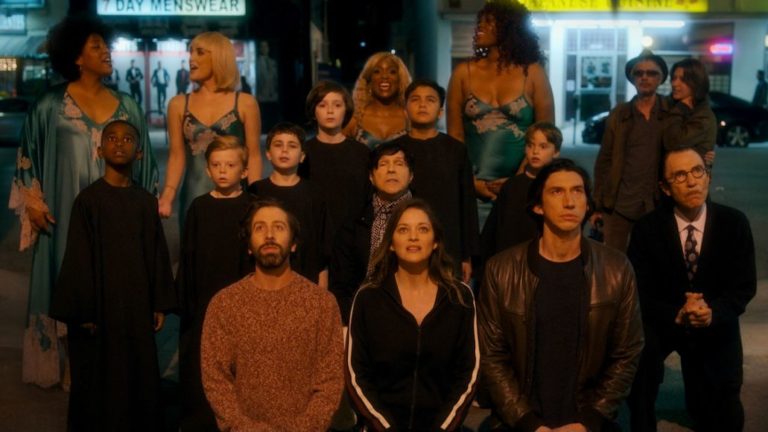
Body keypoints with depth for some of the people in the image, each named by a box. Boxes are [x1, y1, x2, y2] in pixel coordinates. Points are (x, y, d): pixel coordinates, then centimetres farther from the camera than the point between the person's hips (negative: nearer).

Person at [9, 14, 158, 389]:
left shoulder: (127, 107, 7)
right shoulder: (50, 106, -2)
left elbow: (142, 161, 12)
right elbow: (28, 156, 3)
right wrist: (32, 199, -6)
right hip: (69, 217, -3)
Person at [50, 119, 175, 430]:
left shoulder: (147, 201, 3)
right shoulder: (88, 199, -8)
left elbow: (157, 254, 7)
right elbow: (78, 258, -8)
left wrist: (160, 303, 6)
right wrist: (82, 311, -10)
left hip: (137, 304, 4)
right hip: (101, 303, -3)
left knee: (141, 376, 10)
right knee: (99, 380, 5)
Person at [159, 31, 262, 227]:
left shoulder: (245, 103, 2)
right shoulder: (178, 105, 8)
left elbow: (254, 156, 1)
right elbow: (177, 155, 6)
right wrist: (168, 195, -8)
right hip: (193, 198, 2)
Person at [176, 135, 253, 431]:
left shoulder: (251, 207, -1)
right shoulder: (199, 207, 4)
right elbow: (187, 259, 5)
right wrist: (185, 301, 1)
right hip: (203, 304, 2)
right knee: (199, 374, 5)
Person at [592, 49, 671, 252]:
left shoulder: (672, 113, 3)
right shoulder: (618, 114, 6)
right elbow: (604, 160, 5)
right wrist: (598, 205, 2)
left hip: (657, 205, -1)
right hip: (618, 204, 1)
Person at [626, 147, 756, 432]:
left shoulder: (735, 223, -9)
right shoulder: (647, 228, -13)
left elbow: (744, 286, -9)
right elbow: (639, 292, -14)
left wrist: (713, 313, -30)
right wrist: (677, 314, -33)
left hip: (715, 325, 2)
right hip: (664, 321, -2)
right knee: (638, 355, -33)